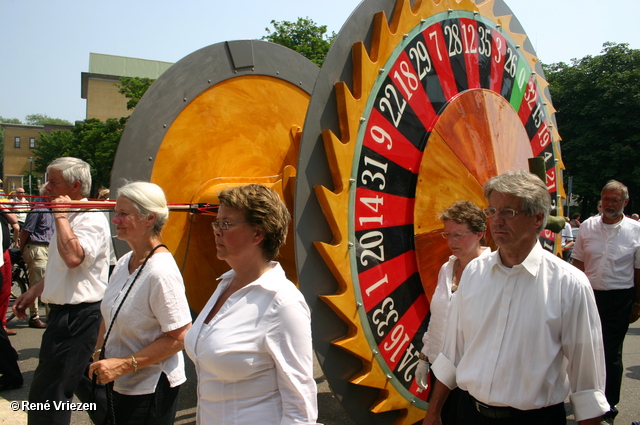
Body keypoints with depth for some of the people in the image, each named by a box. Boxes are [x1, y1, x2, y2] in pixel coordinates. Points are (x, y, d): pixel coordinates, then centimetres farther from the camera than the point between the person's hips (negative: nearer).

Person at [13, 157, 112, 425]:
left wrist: (60, 215, -24)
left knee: (46, 395, -4)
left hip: (76, 316, -11)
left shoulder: (91, 219, -17)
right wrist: (33, 291, 24)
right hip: (65, 312, 11)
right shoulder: (70, 218, 16)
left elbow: (73, 257, -36)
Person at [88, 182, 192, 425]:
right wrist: (98, 355, 8)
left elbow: (180, 338, -24)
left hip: (149, 390, -8)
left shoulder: (161, 272, -23)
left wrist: (124, 365, -22)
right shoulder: (123, 263, 3)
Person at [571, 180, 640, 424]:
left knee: (612, 352, 6)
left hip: (619, 298, -2)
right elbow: (578, 263, 6)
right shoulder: (588, 226, 1)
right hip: (589, 294, 2)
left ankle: (609, 404, 21)